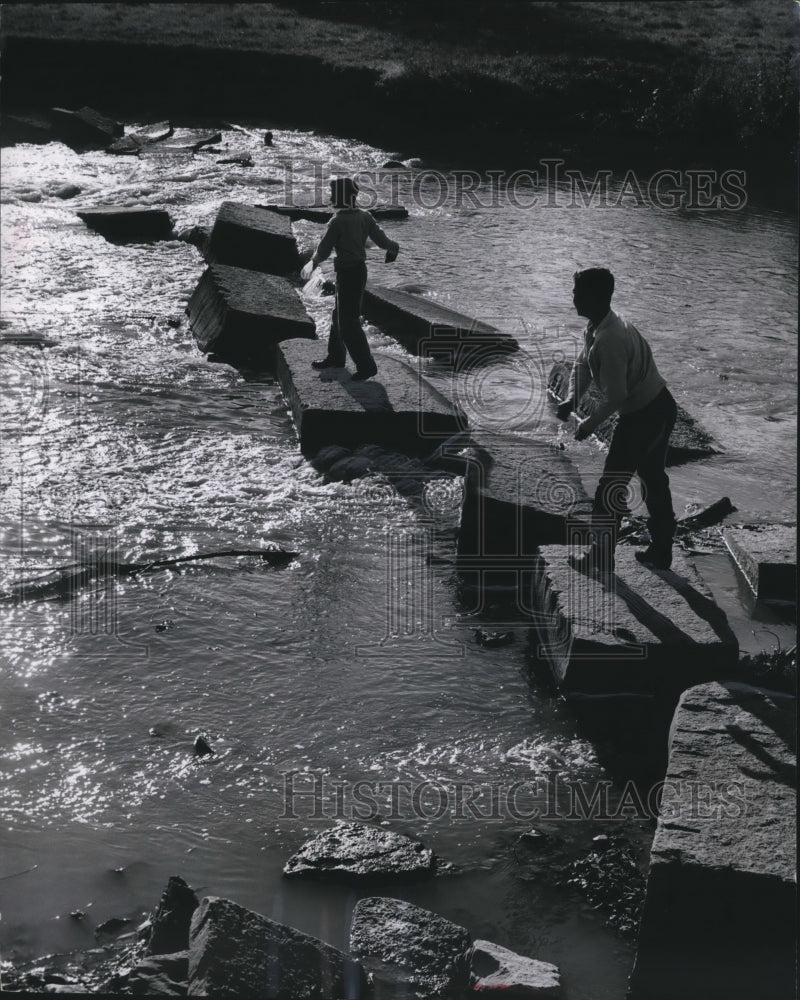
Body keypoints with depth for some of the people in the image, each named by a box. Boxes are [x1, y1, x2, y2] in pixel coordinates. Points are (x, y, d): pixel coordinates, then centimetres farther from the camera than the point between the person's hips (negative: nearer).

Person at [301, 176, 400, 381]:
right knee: (339, 315, 21)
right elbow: (380, 238, 3)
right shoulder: (364, 216, 0)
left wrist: (313, 262, 8)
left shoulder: (337, 222, -20)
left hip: (347, 274, -8)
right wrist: (394, 247, 26)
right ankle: (336, 357, 34)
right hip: (360, 270, 8)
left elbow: (323, 251, -14)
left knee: (348, 322, -2)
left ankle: (366, 365, -2)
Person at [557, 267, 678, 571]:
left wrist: (589, 424, -14)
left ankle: (601, 555, 13)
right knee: (653, 479, 20)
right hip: (659, 408, 10)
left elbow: (616, 396, -28)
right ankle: (661, 551, 32)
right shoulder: (596, 327, 2)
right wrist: (572, 399, -6)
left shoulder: (609, 340, -29)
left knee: (611, 485, 1)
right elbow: (582, 365, 11)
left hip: (642, 417, -10)